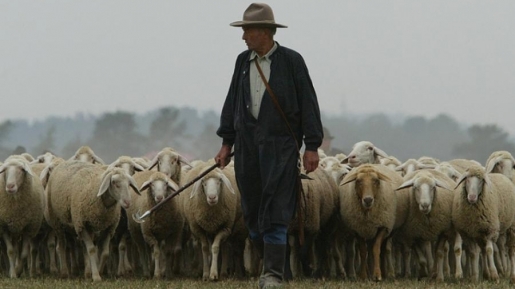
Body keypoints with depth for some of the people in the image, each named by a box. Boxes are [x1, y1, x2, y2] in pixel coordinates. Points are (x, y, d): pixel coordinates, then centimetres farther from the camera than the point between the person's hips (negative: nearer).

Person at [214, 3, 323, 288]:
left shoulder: (291, 61, -3)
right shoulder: (243, 61, 11)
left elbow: (308, 103, -3)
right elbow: (232, 101, 16)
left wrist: (312, 146, -7)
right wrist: (226, 142, 12)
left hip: (281, 144, -5)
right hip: (248, 144, 5)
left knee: (275, 211, -10)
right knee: (252, 209, 7)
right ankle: (269, 261, 22)